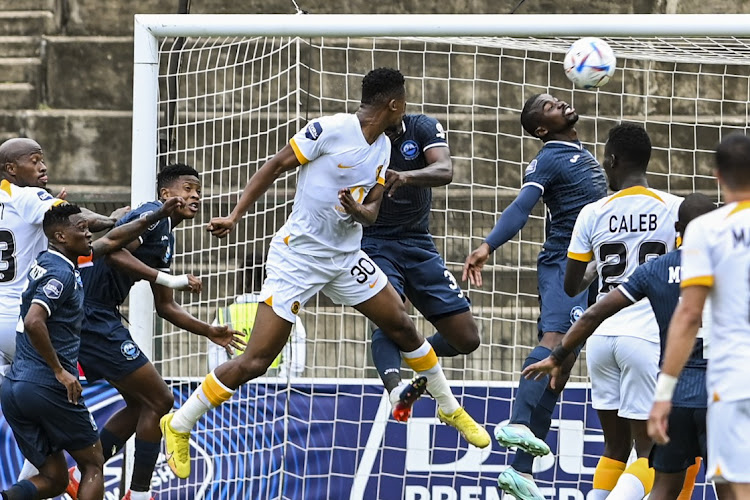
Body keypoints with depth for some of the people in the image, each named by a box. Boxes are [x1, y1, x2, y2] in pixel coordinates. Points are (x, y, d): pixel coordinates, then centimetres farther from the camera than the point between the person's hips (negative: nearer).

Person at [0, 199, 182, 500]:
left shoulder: (49, 261, 18)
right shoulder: (61, 273, -11)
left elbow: (110, 241, 28)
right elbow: (33, 322, -26)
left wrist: (157, 216, 30)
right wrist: (60, 371, -18)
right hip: (47, 387, -8)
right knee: (93, 465, 8)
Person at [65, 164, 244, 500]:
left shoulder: (166, 238, 21)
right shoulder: (153, 215, -9)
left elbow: (165, 307, 26)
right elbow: (113, 250, -27)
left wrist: (209, 332, 18)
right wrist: (166, 278, -26)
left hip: (98, 318, 10)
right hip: (92, 317, -10)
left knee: (141, 404, 17)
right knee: (159, 400, -6)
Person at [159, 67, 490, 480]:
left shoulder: (382, 146, 6)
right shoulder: (331, 129, -17)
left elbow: (372, 209, 8)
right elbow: (275, 167, -11)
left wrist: (360, 212, -16)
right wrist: (236, 216, -14)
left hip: (346, 257, 7)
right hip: (297, 256, -7)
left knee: (402, 326, 9)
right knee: (256, 361, -10)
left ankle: (449, 409, 30)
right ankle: (179, 424, 4)